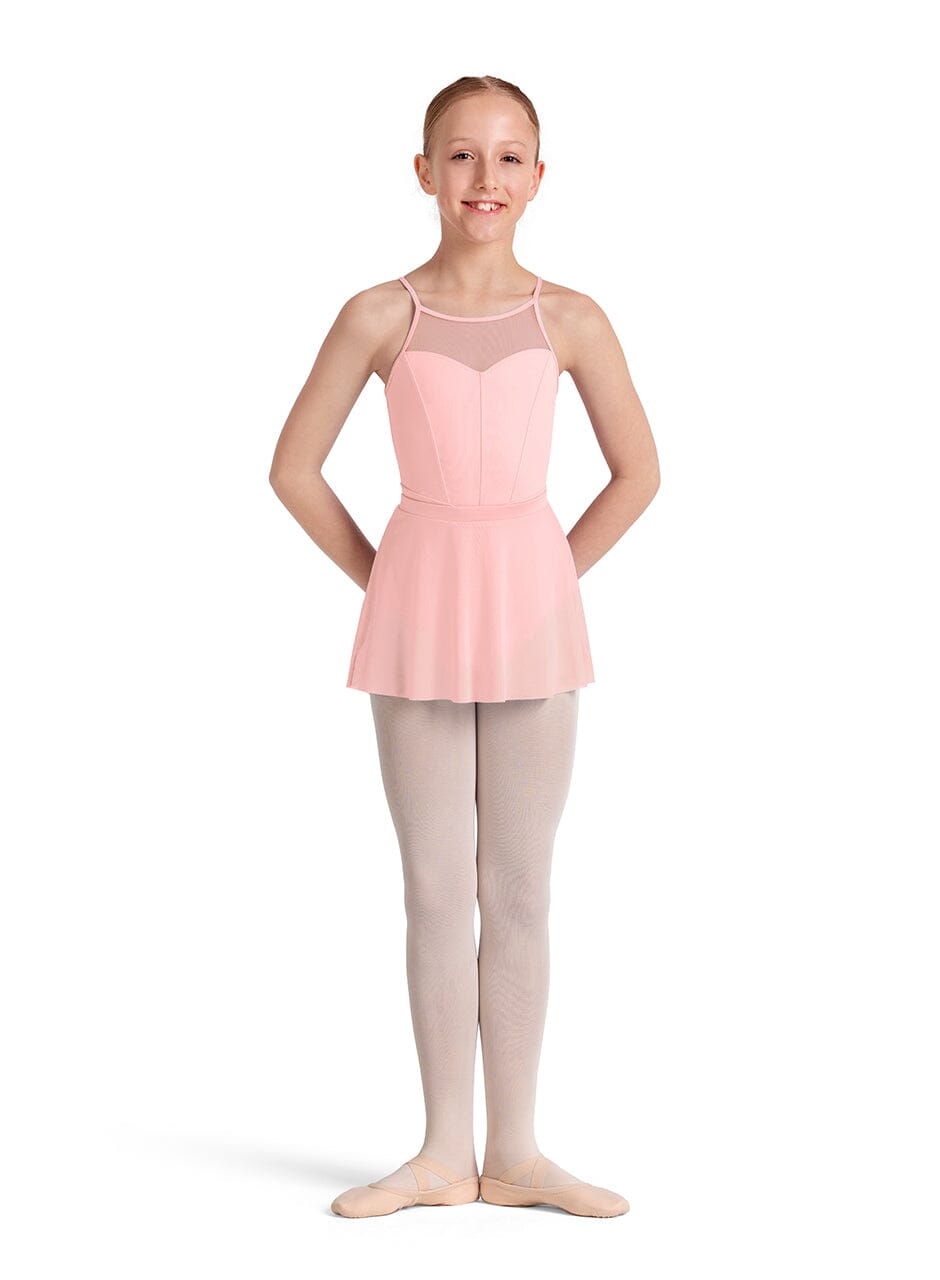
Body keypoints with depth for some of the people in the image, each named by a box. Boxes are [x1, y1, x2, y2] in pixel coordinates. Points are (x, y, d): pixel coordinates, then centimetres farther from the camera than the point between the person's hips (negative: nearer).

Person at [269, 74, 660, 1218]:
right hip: (418, 607, 0)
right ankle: (443, 1154, 15)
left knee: (518, 889, 6)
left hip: (533, 608, 1)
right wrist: (378, 579, 0)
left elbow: (638, 472, 8)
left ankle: (512, 1153, 16)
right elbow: (295, 468, 3)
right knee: (436, 888, 5)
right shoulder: (380, 317, -1)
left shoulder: (569, 321, 1)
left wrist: (553, 578, 2)